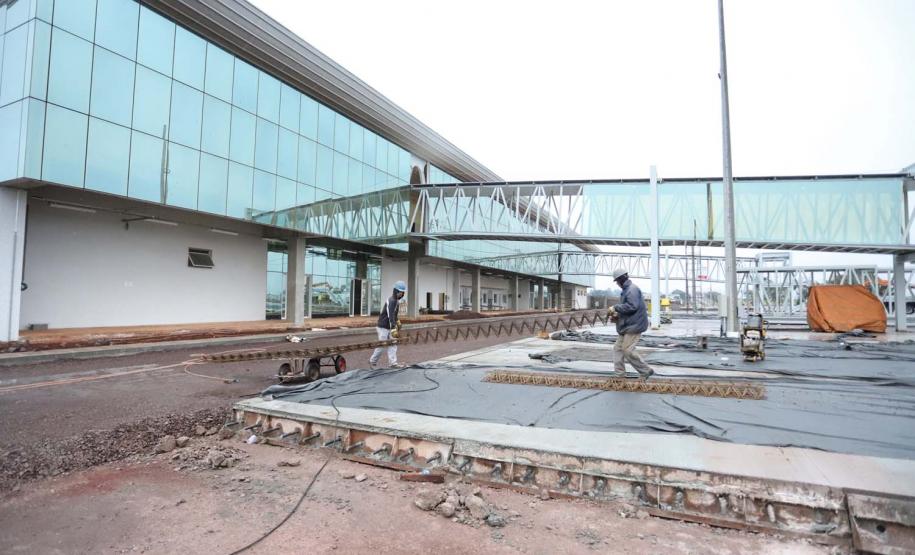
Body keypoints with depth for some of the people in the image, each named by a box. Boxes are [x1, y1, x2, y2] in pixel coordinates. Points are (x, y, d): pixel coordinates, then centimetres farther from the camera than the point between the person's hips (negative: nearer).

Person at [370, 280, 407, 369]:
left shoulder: (397, 301, 11)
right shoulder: (391, 301, -20)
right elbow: (390, 316, -28)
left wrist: (397, 321, 12)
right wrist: (394, 329, -33)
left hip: (389, 326, 9)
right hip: (383, 327, -9)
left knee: (393, 345, 4)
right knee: (382, 345, -2)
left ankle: (393, 363, 4)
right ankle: (372, 361, 13)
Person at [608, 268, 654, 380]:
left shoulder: (632, 289, -15)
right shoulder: (627, 289, 18)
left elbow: (632, 306, -26)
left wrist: (616, 308, -17)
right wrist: (617, 314, 11)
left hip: (634, 325, -11)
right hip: (627, 325, 11)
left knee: (627, 350, -10)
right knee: (618, 348, 8)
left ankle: (646, 371, 3)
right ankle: (619, 374, 11)